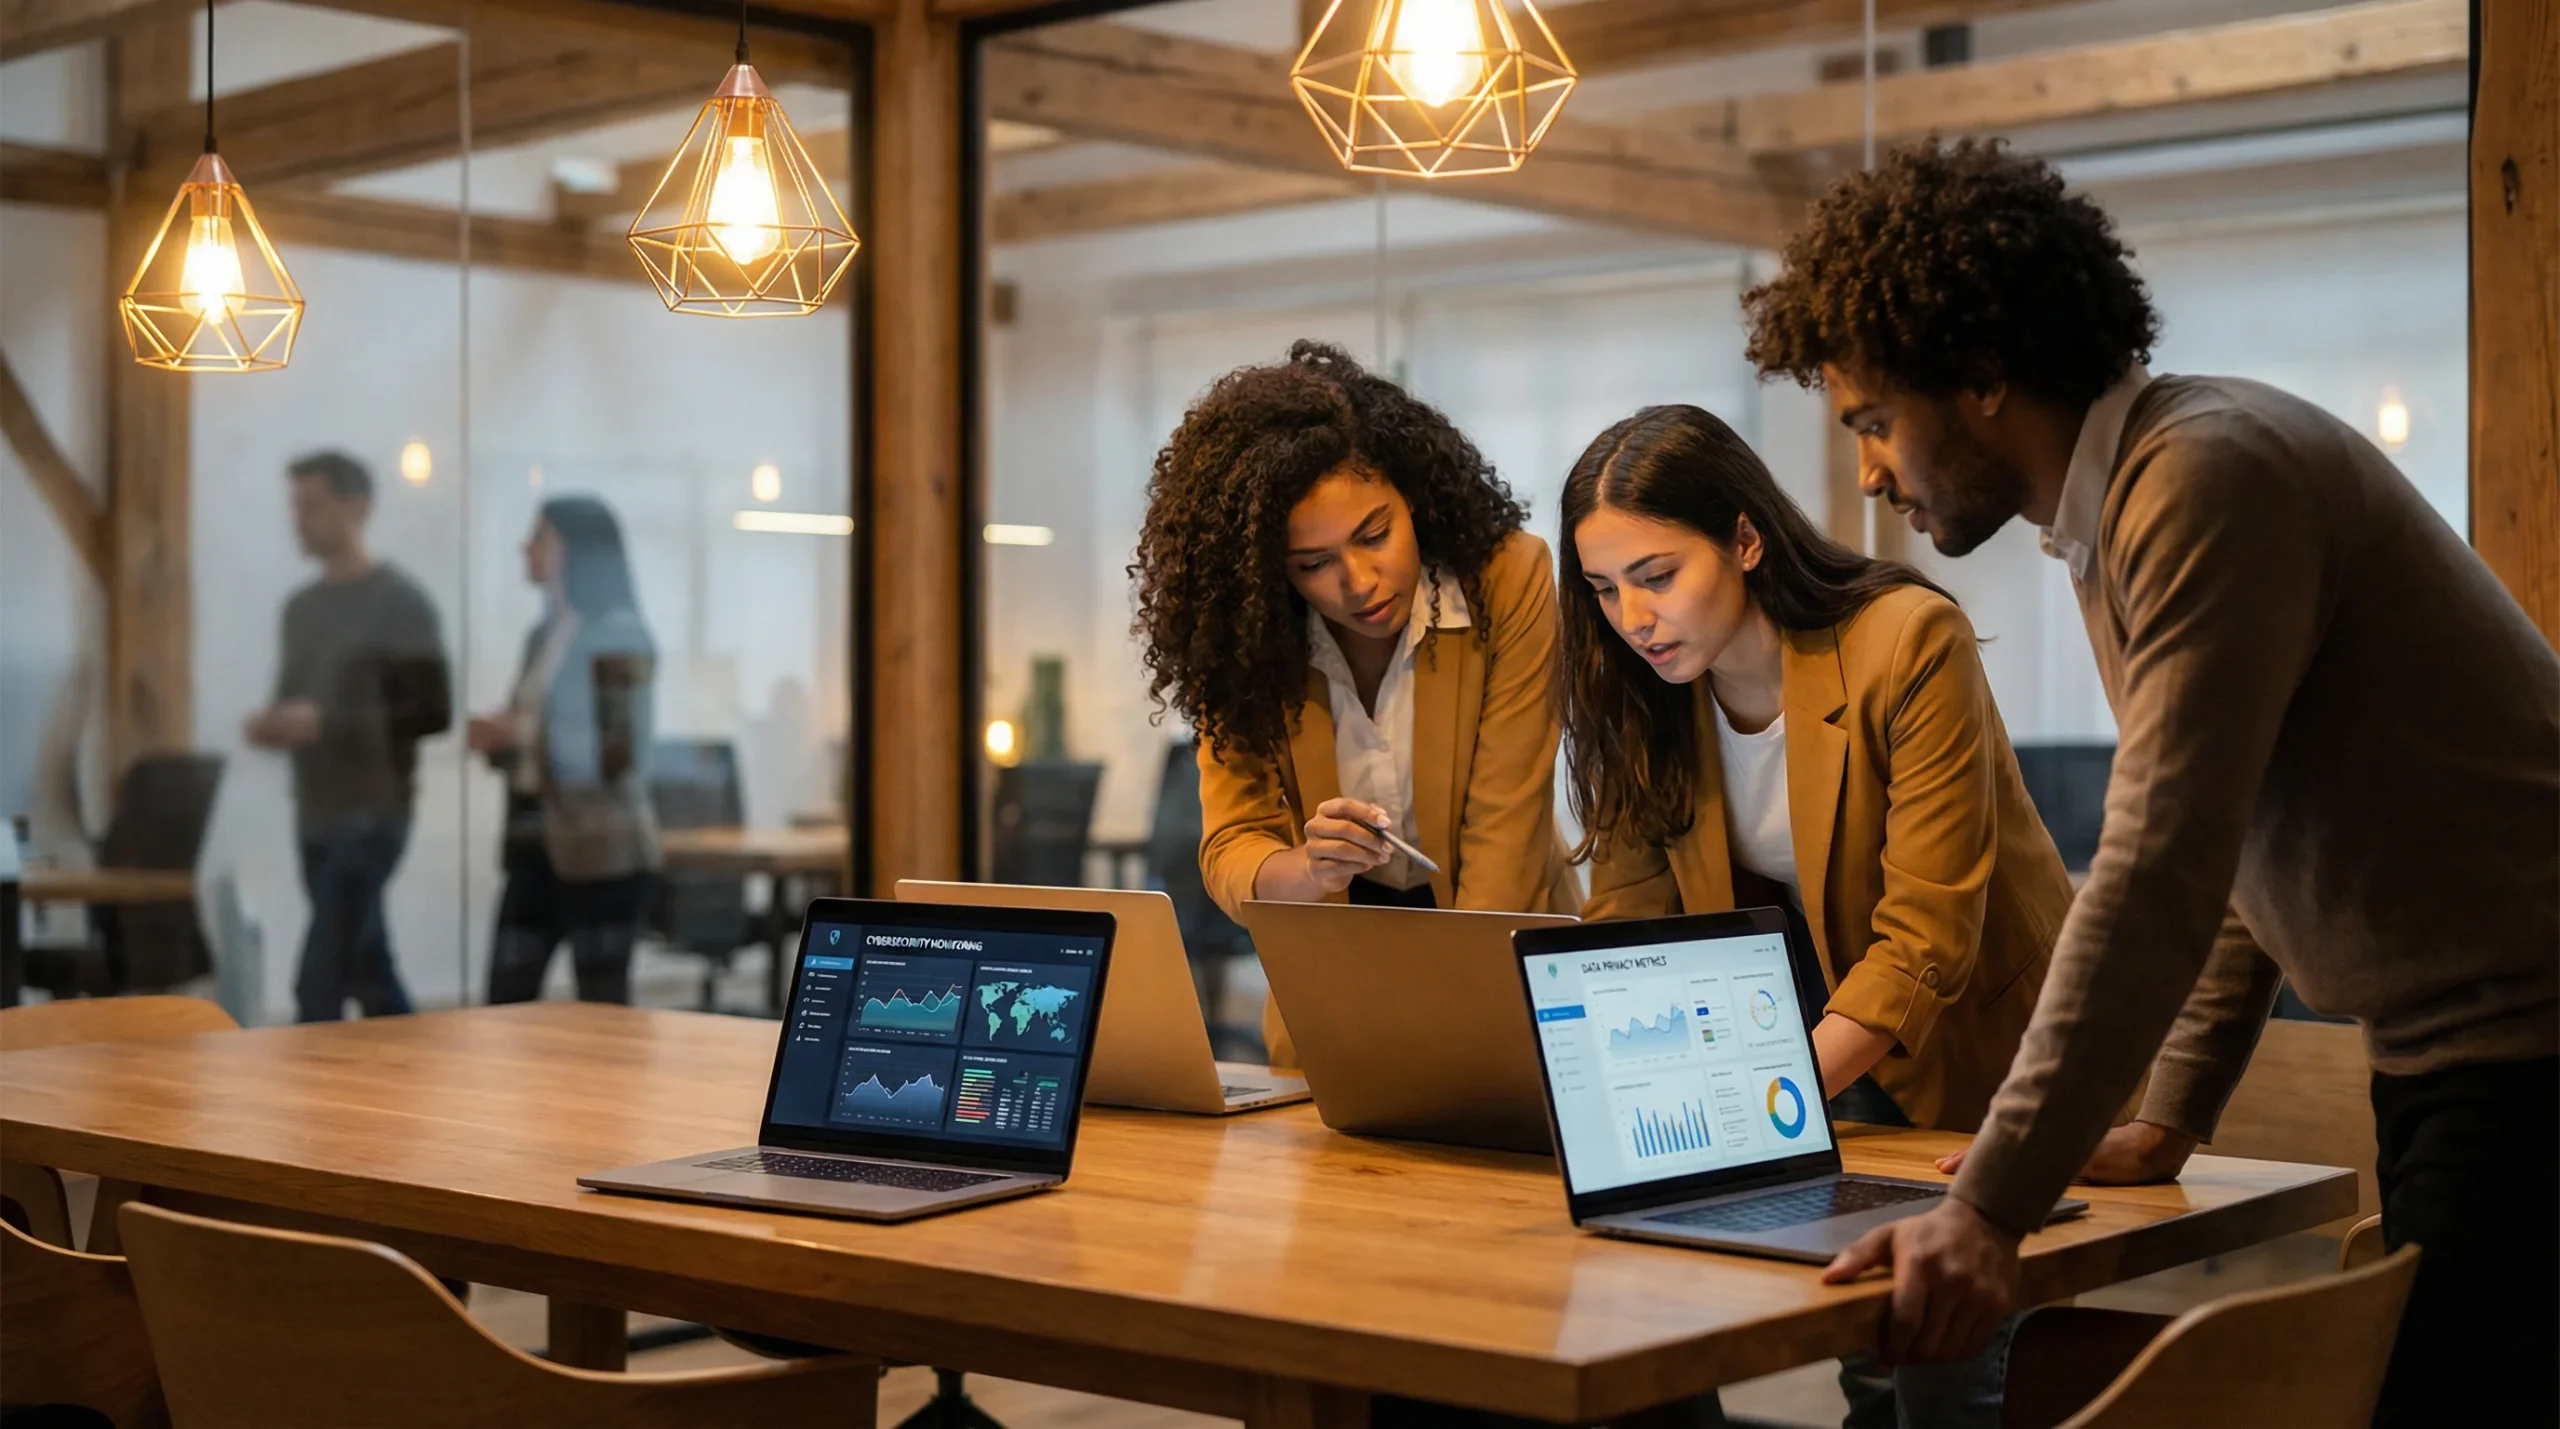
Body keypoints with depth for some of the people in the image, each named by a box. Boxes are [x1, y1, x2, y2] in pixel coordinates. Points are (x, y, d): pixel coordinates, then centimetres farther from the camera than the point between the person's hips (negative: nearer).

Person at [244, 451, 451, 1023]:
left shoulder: (400, 602, -7)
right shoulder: (300, 608, 15)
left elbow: (433, 712, -13)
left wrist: (324, 723, -20)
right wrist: (271, 725, 0)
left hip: (372, 815, -7)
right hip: (315, 816, 7)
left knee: (318, 987, -12)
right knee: (370, 980, 11)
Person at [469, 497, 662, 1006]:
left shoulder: (617, 636, -9)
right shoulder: (545, 636, 13)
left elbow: (617, 754, -15)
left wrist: (531, 735, -22)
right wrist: (497, 740, 1)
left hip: (603, 852, -8)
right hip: (539, 846, 8)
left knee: (601, 1008, -2)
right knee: (507, 1000, 6)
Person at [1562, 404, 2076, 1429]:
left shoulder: (1909, 642, -24)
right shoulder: (1647, 695, -5)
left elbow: (1925, 940, -28)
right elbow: (1626, 921, -7)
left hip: (1971, 1059, -4)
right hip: (1809, 1044, 5)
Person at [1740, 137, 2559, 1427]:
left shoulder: (2205, 476, -19)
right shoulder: (2114, 509, 13)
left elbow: (2162, 872, -27)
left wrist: (1991, 1208, -29)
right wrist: (2168, 1121, 17)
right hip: (2444, 1054, 10)